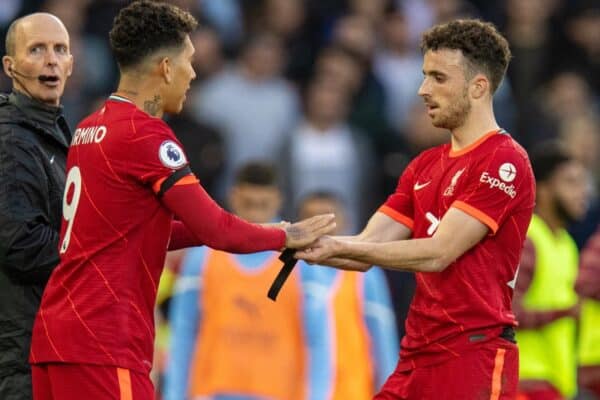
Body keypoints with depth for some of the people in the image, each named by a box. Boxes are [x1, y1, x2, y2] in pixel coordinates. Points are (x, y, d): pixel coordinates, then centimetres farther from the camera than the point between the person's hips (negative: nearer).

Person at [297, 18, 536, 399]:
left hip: (474, 356, -8)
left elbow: (438, 253, -17)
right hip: (418, 354, 8)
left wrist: (340, 247, -19)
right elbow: (369, 249, 11)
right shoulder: (425, 166, 17)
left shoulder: (504, 161, -10)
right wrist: (306, 245, -8)